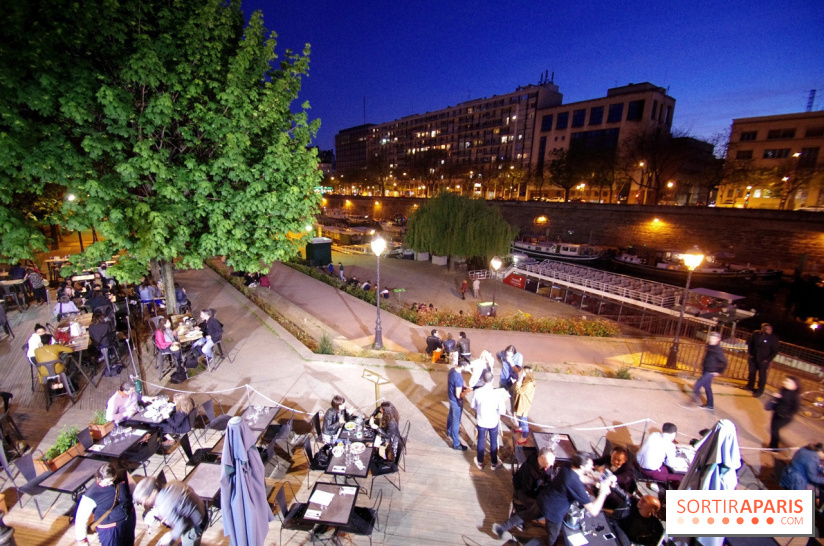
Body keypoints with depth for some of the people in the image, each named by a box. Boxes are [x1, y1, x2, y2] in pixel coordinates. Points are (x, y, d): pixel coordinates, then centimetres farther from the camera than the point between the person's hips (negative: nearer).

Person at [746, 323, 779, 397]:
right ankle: (750, 386, 35)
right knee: (752, 372, 16)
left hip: (763, 360, -3)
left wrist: (768, 360, -11)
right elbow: (750, 343, 7)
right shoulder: (756, 333, -7)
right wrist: (750, 353, 2)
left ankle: (760, 390, 17)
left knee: (762, 375, 3)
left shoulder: (774, 338, -13)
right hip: (753, 357, 3)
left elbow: (775, 351, -6)